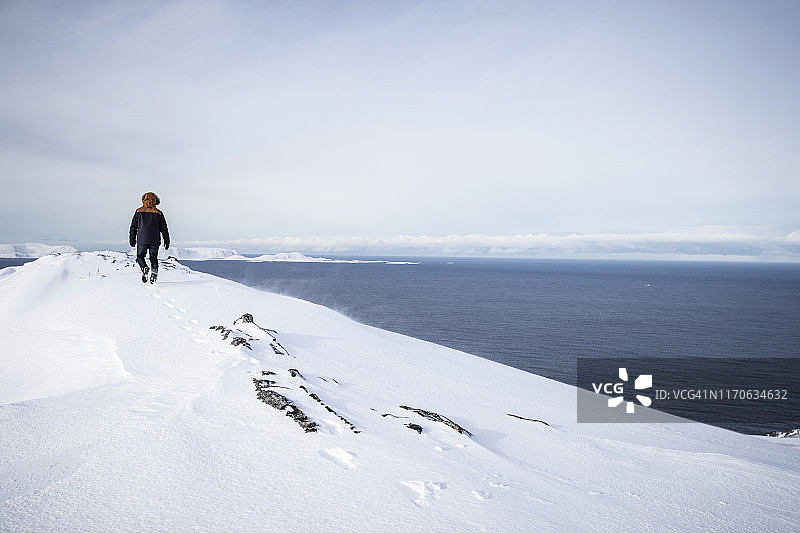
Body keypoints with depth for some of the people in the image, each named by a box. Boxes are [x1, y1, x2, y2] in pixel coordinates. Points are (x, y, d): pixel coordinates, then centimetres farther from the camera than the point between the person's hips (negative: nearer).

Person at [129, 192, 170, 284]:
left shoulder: (139, 211, 4)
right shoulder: (159, 213, 4)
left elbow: (133, 227, 6)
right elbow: (164, 229, 5)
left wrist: (132, 239, 12)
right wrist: (166, 241, 10)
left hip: (142, 240, -1)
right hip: (155, 241, 1)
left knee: (140, 257, 12)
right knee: (154, 258, 11)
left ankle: (144, 268, -16)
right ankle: (154, 272, -8)